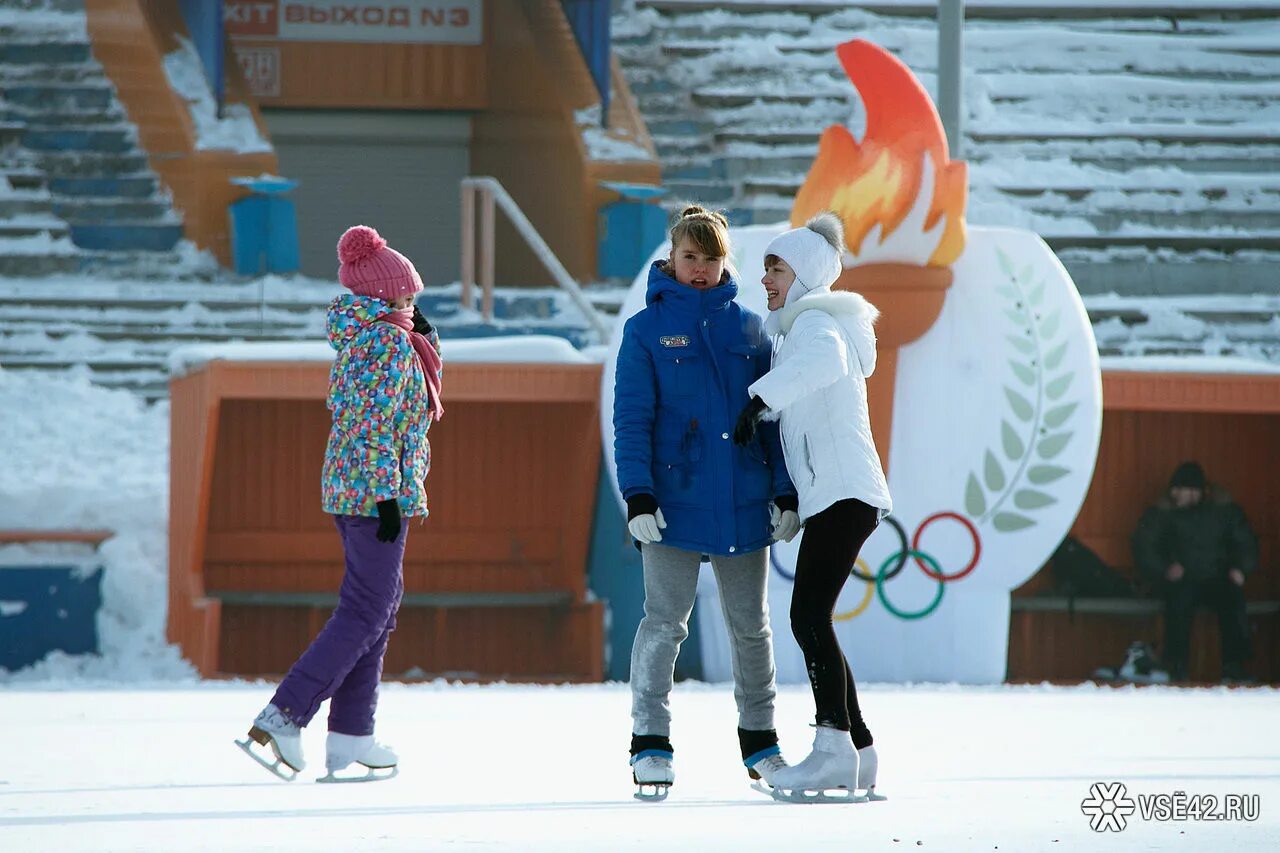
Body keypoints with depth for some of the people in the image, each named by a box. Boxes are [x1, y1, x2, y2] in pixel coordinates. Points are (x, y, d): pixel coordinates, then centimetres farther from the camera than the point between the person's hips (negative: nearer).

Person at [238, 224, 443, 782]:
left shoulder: (355, 338, 14)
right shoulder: (390, 342, -13)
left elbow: (421, 387, 29)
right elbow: (377, 424, -20)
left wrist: (423, 332, 17)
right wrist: (389, 494, -22)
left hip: (343, 486, 10)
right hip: (376, 487, -10)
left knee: (380, 603, 15)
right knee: (364, 612, -8)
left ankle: (350, 736, 13)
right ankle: (281, 719, -17)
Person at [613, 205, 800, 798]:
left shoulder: (749, 329, 9)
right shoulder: (647, 329, 1)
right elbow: (631, 419, -3)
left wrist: (786, 493, 2)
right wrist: (637, 496, -13)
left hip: (743, 501, 3)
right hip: (675, 500, -3)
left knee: (750, 626, 10)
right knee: (664, 622, -4)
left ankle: (759, 742, 21)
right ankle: (650, 745, 2)